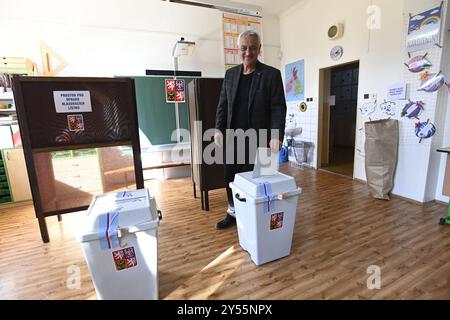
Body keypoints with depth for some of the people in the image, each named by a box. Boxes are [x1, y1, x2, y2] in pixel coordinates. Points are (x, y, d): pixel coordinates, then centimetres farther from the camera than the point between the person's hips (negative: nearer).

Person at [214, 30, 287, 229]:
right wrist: (219, 129, 0)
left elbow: (278, 108, -6)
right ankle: (233, 213, 32)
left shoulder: (272, 74, -1)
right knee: (230, 177, 11)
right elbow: (223, 105, 12)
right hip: (232, 137, 4)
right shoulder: (230, 74, 12)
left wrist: (277, 136, -17)